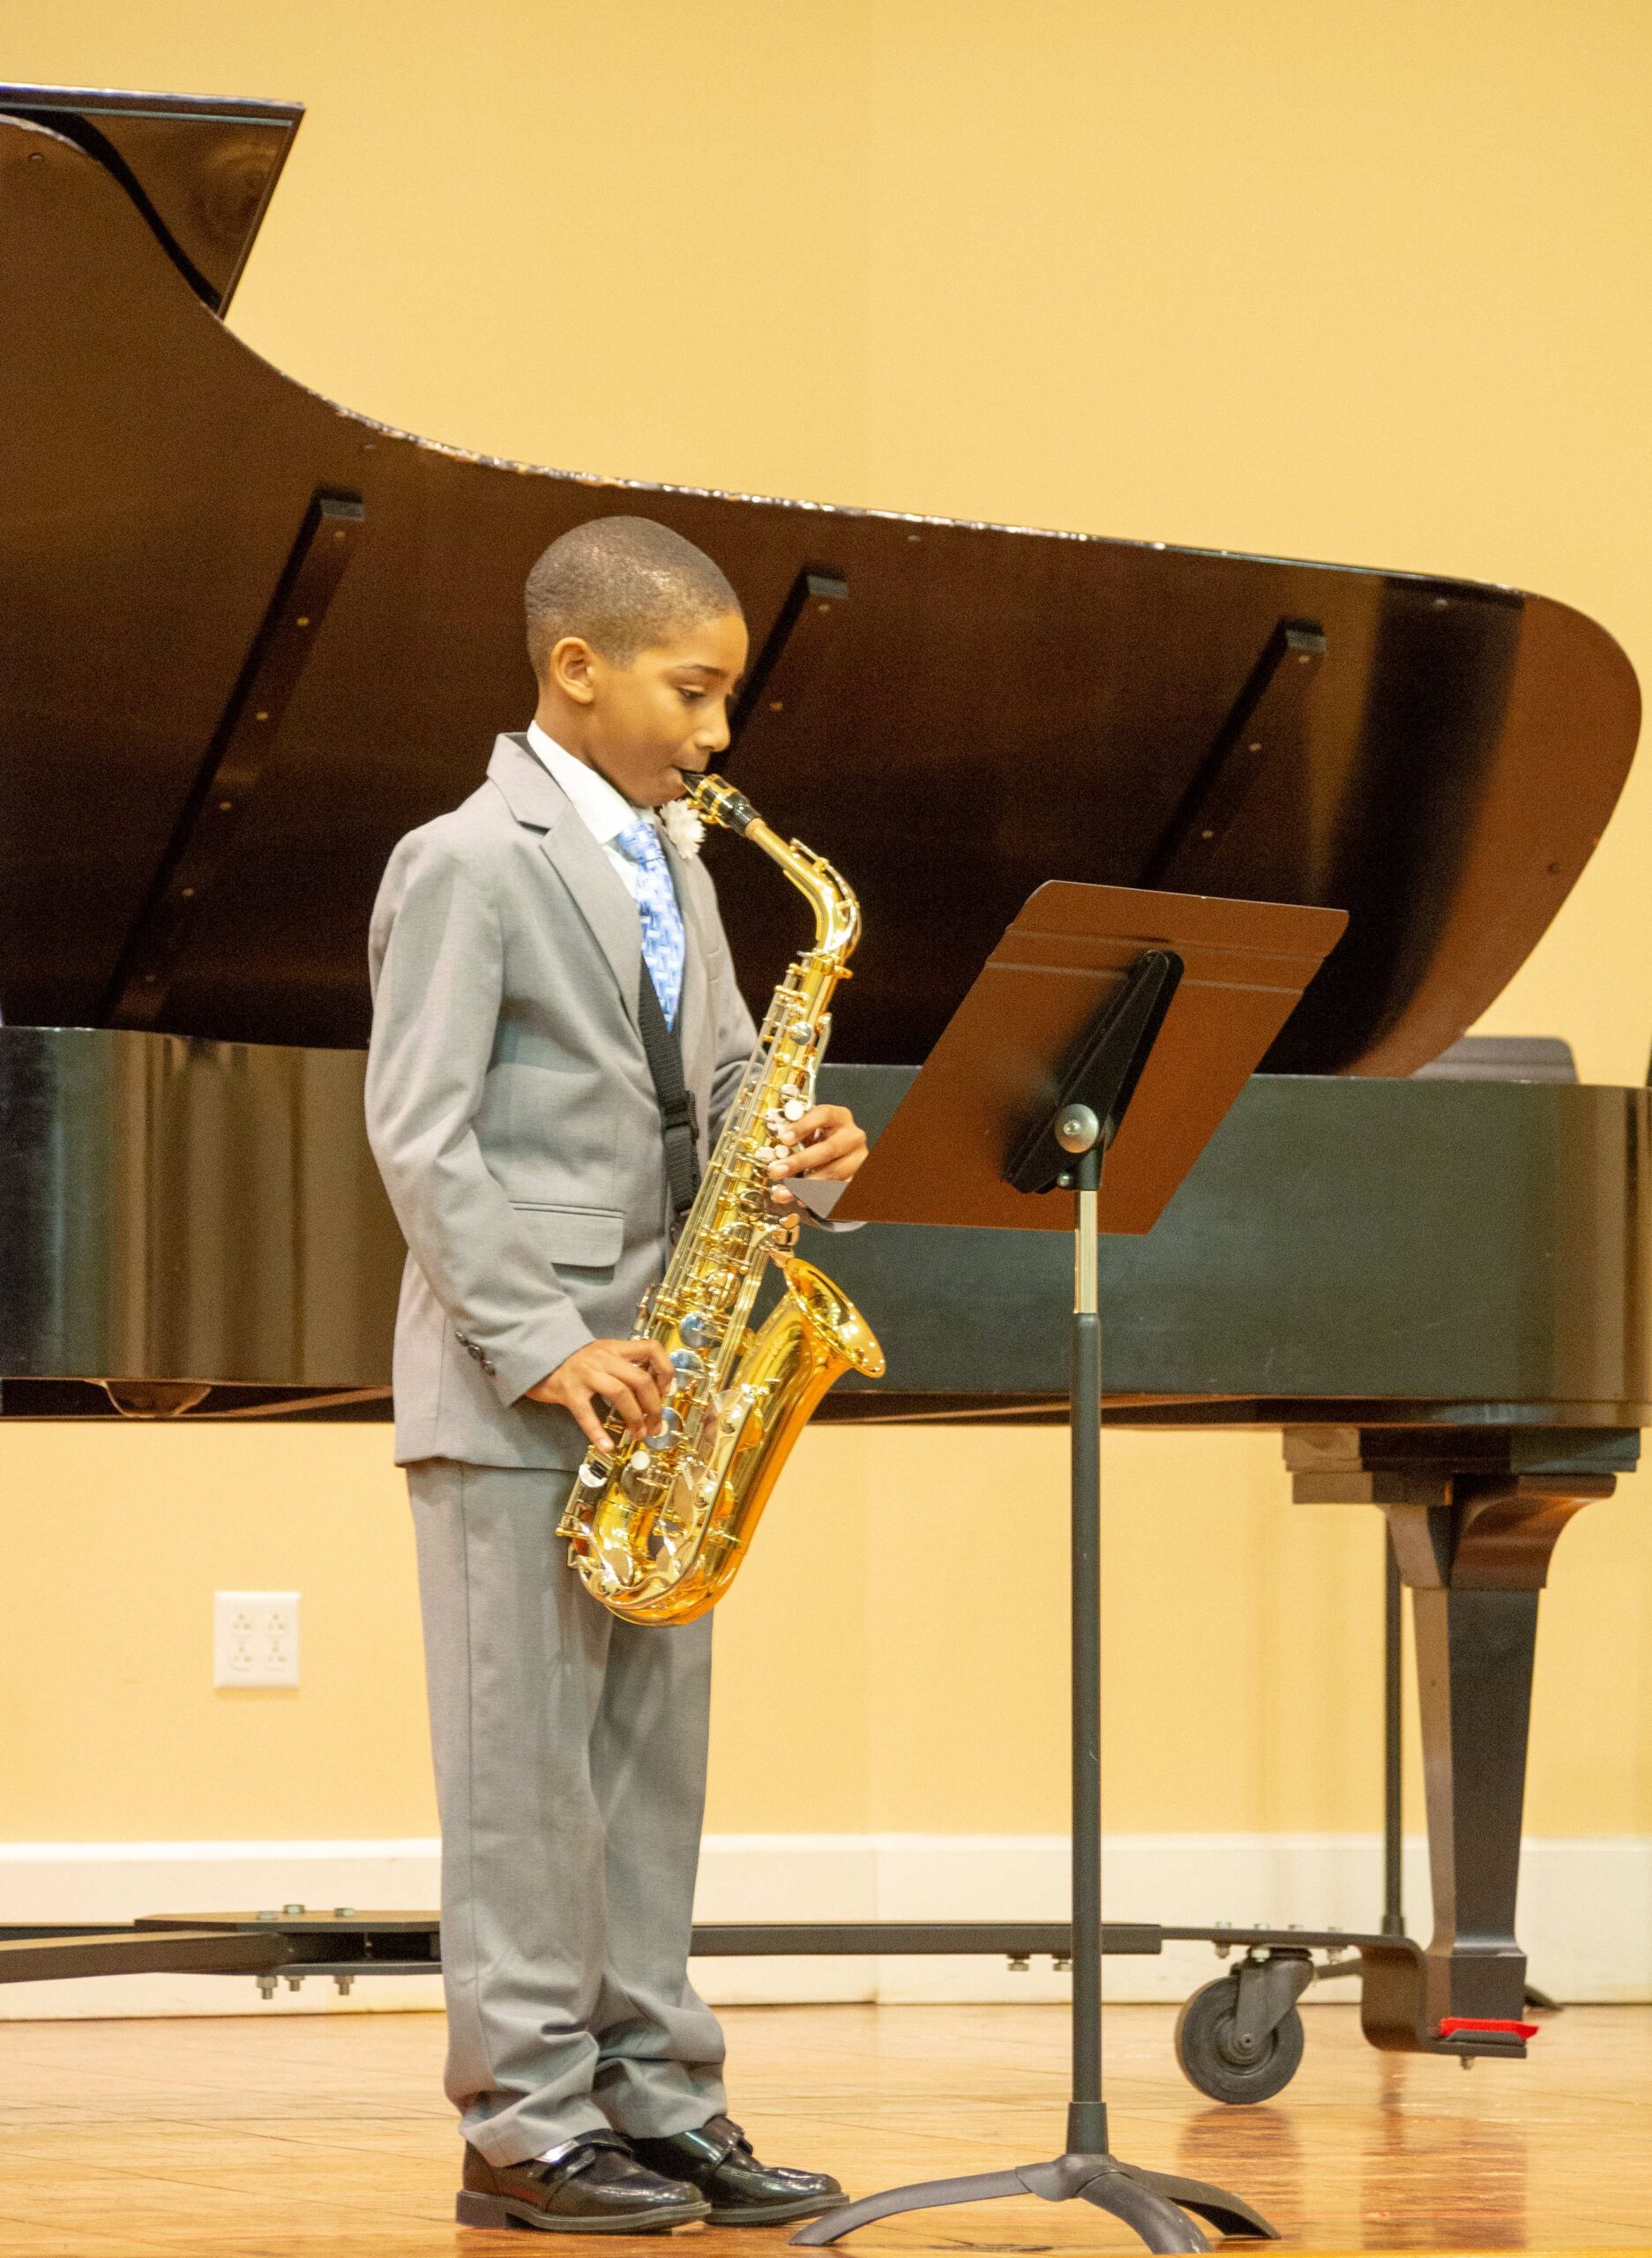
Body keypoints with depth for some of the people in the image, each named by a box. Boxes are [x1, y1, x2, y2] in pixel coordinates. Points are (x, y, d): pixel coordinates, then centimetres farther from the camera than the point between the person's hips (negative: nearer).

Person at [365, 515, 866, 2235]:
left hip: (655, 1376, 8)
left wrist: (793, 1146, -5)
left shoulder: (674, 869, 15)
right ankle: (525, 2126, -1)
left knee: (652, 1755, 10)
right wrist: (543, 1350, -20)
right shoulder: (467, 866, -10)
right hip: (515, 1394, -8)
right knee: (526, 1757, -4)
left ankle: (653, 2098, 15)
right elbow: (419, 1134, -14)